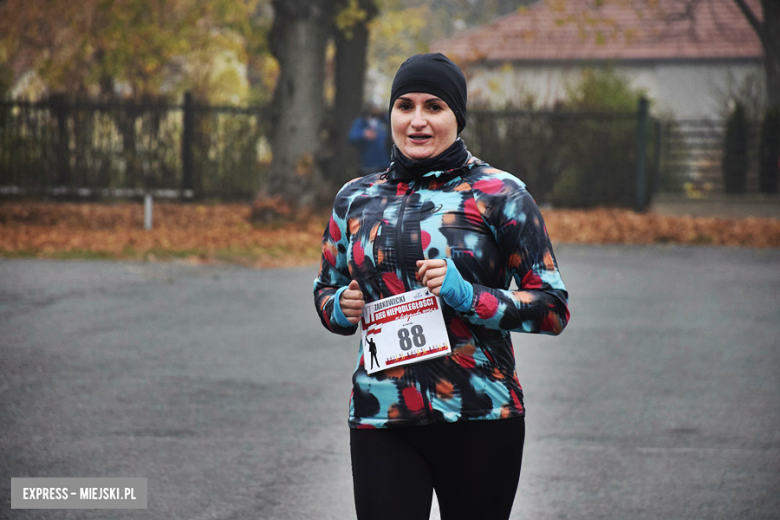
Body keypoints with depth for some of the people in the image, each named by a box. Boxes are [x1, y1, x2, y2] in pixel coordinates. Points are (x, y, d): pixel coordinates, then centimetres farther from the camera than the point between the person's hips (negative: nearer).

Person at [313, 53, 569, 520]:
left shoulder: (500, 195, 1)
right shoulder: (357, 198, 12)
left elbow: (554, 308, -1)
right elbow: (325, 290, 24)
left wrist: (467, 296, -16)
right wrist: (343, 307, 0)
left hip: (478, 416, -2)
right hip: (380, 415, 2)